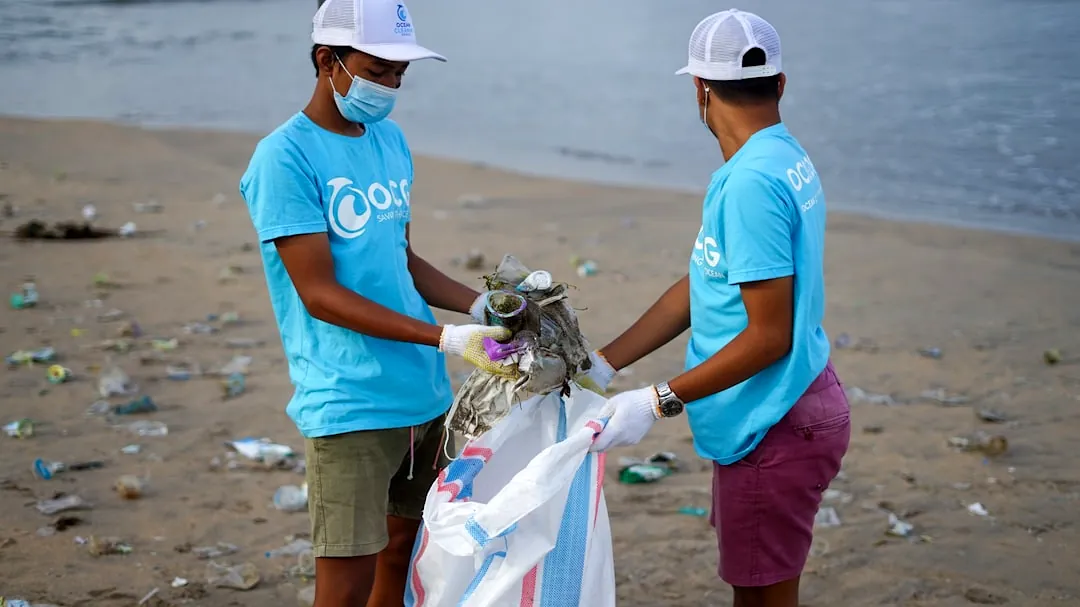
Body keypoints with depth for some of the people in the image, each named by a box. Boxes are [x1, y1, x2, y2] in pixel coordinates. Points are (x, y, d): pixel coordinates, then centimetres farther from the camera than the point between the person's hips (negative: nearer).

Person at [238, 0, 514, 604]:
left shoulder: (391, 140, 10)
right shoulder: (285, 157, -12)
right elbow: (320, 294, -16)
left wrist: (479, 305, 1)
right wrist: (446, 338, -21)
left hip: (425, 393, 7)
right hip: (349, 405, -7)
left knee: (406, 547, 17)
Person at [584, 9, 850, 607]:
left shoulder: (752, 182, -25)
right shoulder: (785, 158, 7)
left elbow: (769, 337, -24)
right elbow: (697, 288, 9)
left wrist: (658, 401, -20)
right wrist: (602, 364, 6)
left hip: (776, 426, -10)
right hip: (783, 411, 10)